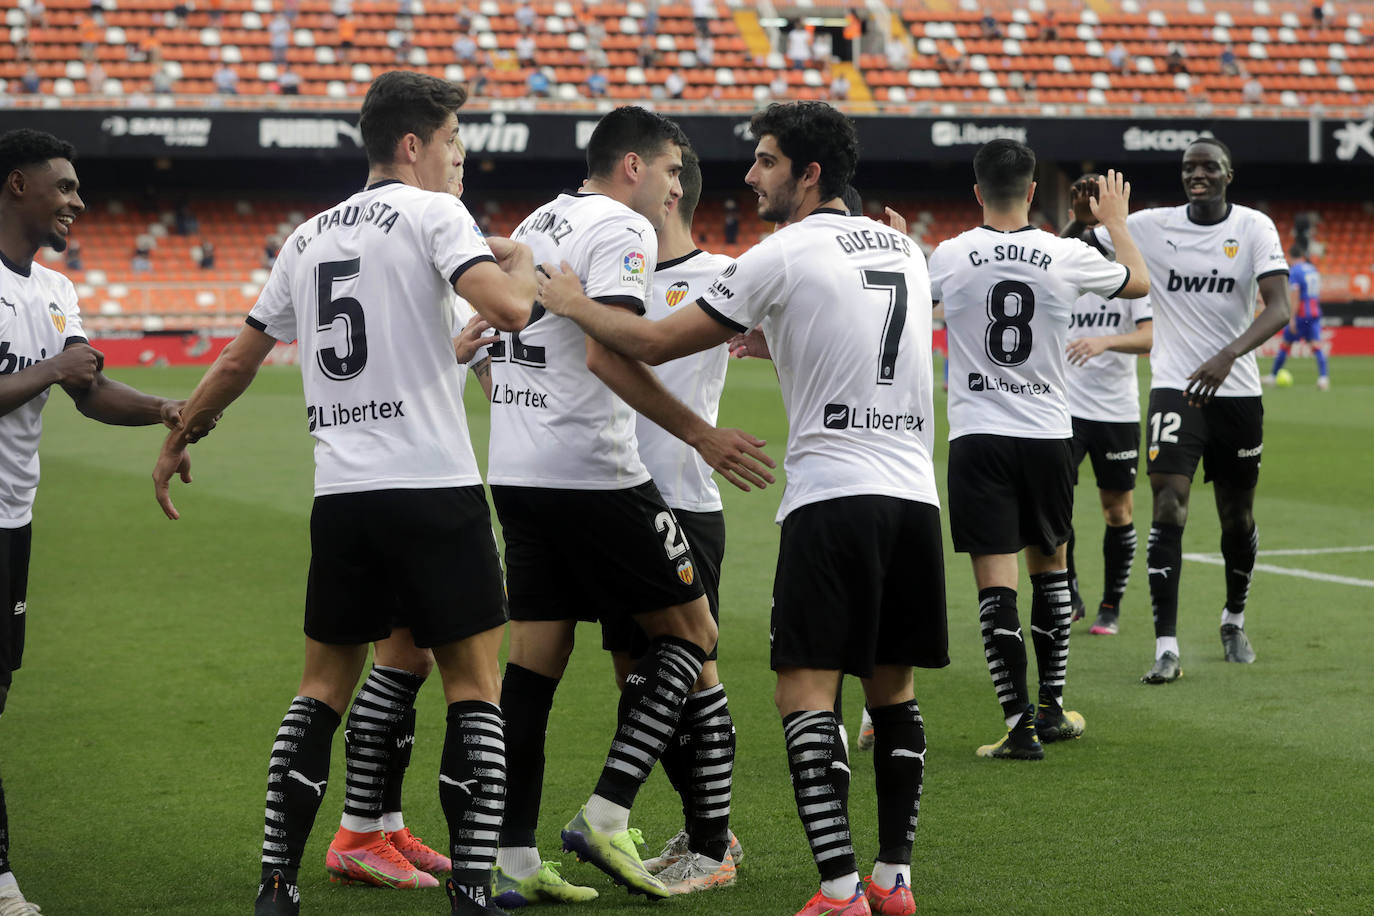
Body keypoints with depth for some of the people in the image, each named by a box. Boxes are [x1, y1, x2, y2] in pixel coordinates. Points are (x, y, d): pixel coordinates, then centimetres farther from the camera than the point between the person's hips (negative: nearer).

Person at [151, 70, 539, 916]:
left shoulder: (309, 236, 17)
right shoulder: (433, 213, -3)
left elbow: (240, 359, 22)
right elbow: (508, 309, -19)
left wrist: (179, 437, 35)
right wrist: (522, 266, 4)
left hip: (340, 493, 6)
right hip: (434, 484, -6)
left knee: (324, 686, 14)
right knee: (475, 685, 1)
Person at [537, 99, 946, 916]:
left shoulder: (785, 255, -4)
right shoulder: (905, 250, 16)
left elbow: (656, 343, -1)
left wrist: (574, 303, 13)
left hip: (834, 495, -7)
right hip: (916, 491, 7)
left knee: (807, 690, -5)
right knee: (893, 691, 13)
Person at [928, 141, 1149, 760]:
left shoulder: (949, 256, -6)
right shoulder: (1067, 257, -4)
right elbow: (1138, 284, 15)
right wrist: (1117, 222, 33)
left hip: (978, 437, -2)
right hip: (1049, 432, 2)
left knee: (996, 581, -3)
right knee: (1049, 564, 19)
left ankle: (1020, 724, -8)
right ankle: (1051, 708, 26)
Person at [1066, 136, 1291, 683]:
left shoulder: (1255, 228, -4)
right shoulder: (1151, 226, -1)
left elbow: (1278, 308, -16)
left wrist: (1228, 355, -33)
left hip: (1237, 391, 1)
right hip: (1174, 388, -1)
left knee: (1238, 515, 11)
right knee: (1169, 507, -15)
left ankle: (1234, 620, 37)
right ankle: (1166, 647, -14)